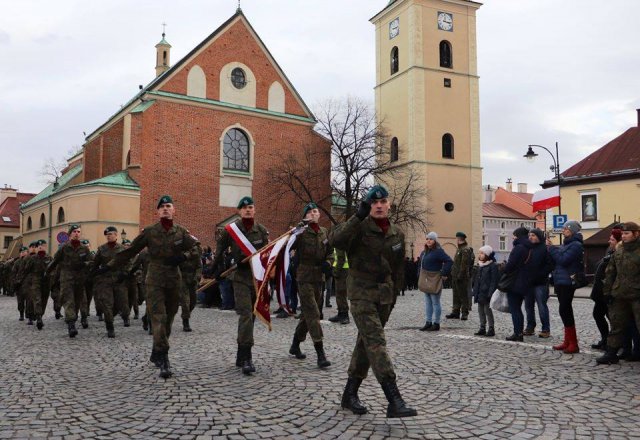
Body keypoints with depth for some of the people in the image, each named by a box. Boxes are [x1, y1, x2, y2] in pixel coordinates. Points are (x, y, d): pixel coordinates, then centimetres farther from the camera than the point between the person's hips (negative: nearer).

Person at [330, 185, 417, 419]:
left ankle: (350, 394, 24)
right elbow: (335, 240, -29)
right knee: (376, 342, -16)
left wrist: (393, 296, 15)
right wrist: (358, 216, -35)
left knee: (366, 342, 12)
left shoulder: (397, 234, 9)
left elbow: (398, 269, 17)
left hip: (384, 296, 6)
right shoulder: (360, 227, -8)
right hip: (361, 293, -6)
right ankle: (394, 400, -19)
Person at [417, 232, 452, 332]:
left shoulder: (438, 251, -15)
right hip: (425, 280, 9)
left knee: (435, 302, -1)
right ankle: (428, 322, 20)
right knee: (427, 302, 13)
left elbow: (449, 261, -21)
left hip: (434, 280, -9)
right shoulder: (425, 251, 11)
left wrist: (444, 274, -17)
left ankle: (436, 324, 6)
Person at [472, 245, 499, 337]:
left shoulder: (493, 266, -10)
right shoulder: (480, 266, 15)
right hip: (479, 293, 8)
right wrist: (475, 291, 13)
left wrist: (490, 293, -20)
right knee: (480, 310, 12)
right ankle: (482, 328, 20)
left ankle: (491, 328, 6)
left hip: (486, 293, -8)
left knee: (487, 310, -3)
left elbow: (493, 281, -15)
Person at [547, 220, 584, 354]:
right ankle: (568, 341, 20)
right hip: (560, 281, 9)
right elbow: (555, 260, 15)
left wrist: (551, 248, -13)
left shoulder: (576, 245, -12)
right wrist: (551, 248, 1)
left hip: (567, 282, -9)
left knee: (564, 310, -10)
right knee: (566, 311, 13)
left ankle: (573, 344, -6)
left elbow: (563, 260, -21)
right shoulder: (566, 244, 17)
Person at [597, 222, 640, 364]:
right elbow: (610, 271, 15)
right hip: (619, 295, 6)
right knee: (616, 325, 12)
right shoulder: (618, 250, 11)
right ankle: (611, 353, 21)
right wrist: (607, 291, 10)